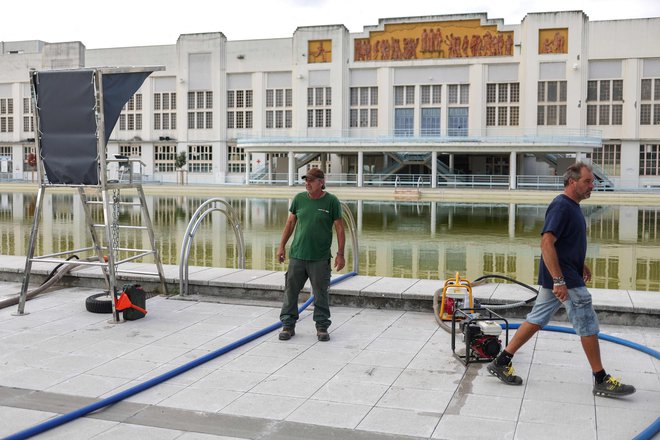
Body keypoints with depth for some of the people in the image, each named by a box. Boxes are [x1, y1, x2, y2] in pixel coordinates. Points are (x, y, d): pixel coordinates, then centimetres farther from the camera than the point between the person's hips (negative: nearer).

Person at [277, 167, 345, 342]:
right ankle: (288, 325, 17)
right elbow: (290, 223, 13)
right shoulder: (299, 198, 5)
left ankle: (322, 327, 18)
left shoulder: (331, 201, -4)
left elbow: (340, 229, -3)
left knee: (321, 294, 5)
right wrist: (282, 246, 10)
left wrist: (340, 254, -7)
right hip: (297, 255, 3)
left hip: (320, 258, -3)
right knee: (291, 291, 6)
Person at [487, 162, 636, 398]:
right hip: (566, 280, -10)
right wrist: (559, 280, -29)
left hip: (558, 278, 10)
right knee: (588, 326, 0)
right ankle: (601, 380, 11)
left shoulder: (571, 206, 14)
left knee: (536, 320, 12)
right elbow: (547, 243, -26)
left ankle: (502, 362, 16)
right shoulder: (561, 206, -18)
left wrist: (580, 264, 22)